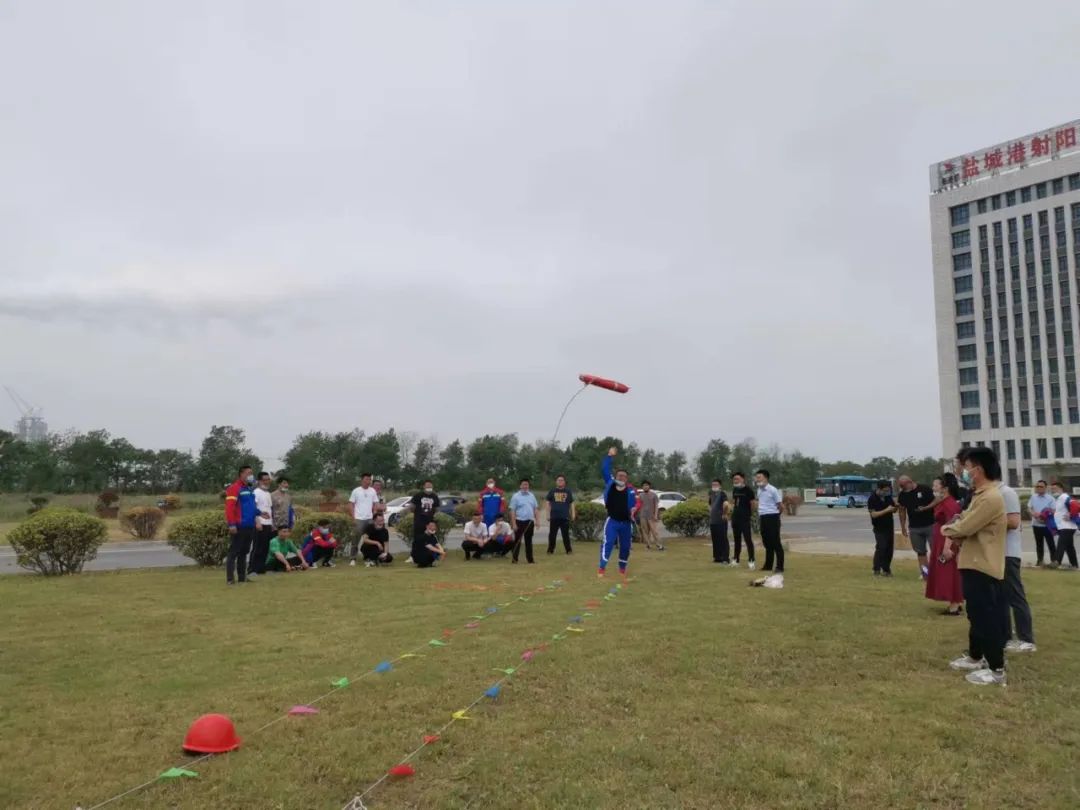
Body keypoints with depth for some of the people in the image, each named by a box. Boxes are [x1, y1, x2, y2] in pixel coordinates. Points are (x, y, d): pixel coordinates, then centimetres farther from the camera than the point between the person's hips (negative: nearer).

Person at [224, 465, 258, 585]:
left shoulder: (250, 489, 17)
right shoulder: (234, 488, -10)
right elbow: (229, 507, -18)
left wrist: (258, 513, 10)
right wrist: (231, 524, -23)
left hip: (249, 526, 9)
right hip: (238, 527, -9)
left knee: (244, 552, 12)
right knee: (234, 552, -4)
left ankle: (242, 577, 18)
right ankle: (230, 578, -2)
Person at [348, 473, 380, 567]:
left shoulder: (373, 491, 6)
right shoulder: (356, 491, -1)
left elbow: (375, 505, 10)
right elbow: (352, 505, 1)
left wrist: (374, 516, 1)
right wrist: (353, 517, -6)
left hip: (370, 518, 3)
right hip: (359, 519, -3)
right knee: (356, 539, 0)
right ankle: (352, 559, 5)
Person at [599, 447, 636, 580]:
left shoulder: (630, 490, -6)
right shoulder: (610, 483, -2)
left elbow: (636, 502, -14)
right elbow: (604, 470, -4)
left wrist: (634, 509, -35)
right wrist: (609, 456, -9)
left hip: (626, 522, 1)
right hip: (612, 520, -1)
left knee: (625, 546, 12)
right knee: (608, 542, -15)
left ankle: (622, 568, 30)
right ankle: (602, 568, -15)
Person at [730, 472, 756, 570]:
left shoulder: (748, 490, -9)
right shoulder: (735, 490, 12)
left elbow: (753, 503, -10)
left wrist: (751, 515, -3)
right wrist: (733, 510, 12)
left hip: (745, 518, -7)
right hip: (735, 518, 7)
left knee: (748, 539, -9)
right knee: (737, 539, 14)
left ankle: (751, 561, -6)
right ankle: (736, 559, 21)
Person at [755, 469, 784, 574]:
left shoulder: (773, 490, -12)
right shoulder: (759, 490, 12)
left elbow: (781, 505, -9)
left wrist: (773, 513, 4)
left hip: (772, 518, -8)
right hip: (763, 518, 8)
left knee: (776, 543, -5)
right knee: (767, 543, 13)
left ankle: (780, 567, -1)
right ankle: (768, 565, 20)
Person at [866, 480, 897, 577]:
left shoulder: (888, 497, 4)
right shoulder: (872, 499, -14)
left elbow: (893, 510, 12)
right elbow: (873, 514, -20)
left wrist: (895, 507, -11)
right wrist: (887, 510, -27)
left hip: (889, 527, 6)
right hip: (879, 528, -6)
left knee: (889, 548, 7)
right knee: (881, 547, -14)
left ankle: (886, 569, 17)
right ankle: (876, 570, -8)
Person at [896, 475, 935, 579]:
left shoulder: (925, 489, -8)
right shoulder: (902, 494, 5)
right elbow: (902, 511, 11)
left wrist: (925, 508, -21)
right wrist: (903, 527, 11)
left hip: (930, 525, -3)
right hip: (914, 528, 4)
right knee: (921, 552, 7)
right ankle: (925, 573, 12)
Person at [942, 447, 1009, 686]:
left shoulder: (990, 498, -21)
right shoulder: (980, 495, 13)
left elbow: (964, 527, -22)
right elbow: (964, 523, 17)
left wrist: (946, 530, -2)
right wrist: (950, 543, 1)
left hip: (983, 567, -11)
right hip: (974, 564, 11)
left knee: (987, 618, -3)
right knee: (977, 615, 20)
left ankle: (996, 669, 4)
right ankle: (975, 657, 32)